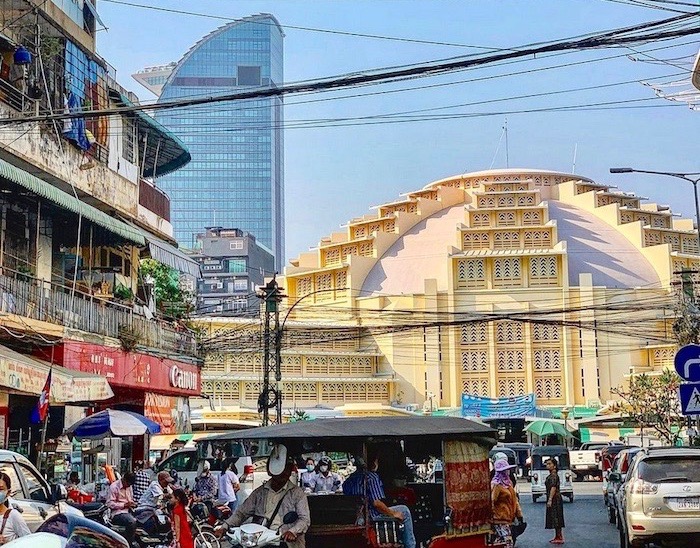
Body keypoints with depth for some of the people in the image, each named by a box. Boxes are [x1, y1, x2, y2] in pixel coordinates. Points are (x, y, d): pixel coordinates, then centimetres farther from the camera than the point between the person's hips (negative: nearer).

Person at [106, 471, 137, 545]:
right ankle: (127, 544, -24)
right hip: (117, 513, -8)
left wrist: (132, 504, 6)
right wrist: (125, 505, -19)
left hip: (128, 511, 8)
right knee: (132, 522, -35)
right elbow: (110, 504, -14)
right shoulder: (114, 487, -7)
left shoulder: (129, 487, 17)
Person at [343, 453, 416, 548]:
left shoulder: (349, 479, 7)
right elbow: (376, 503, -23)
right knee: (404, 510, 6)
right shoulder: (372, 476, -17)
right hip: (372, 517, -8)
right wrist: (393, 514, -9)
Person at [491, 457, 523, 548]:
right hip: (500, 520, -9)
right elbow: (491, 503, -20)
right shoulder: (496, 485, -15)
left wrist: (519, 515, 16)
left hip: (507, 519, 9)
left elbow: (514, 500, 18)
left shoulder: (508, 483, 13)